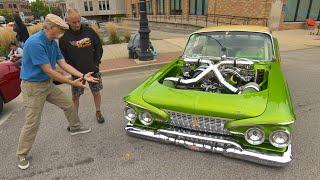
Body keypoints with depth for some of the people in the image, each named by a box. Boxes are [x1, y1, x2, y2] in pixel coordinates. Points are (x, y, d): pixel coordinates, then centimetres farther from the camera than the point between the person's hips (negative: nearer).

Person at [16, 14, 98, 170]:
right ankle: (22, 154, 20)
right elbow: (48, 71, -26)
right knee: (32, 122, -1)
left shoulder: (53, 43, 1)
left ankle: (75, 128, 40)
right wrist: (72, 83, -20)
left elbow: (63, 64, 2)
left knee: (68, 104, 15)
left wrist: (83, 76, -7)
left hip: (48, 84, 8)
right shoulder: (35, 43, -27)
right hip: (33, 86, -8)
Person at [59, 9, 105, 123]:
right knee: (75, 96, 6)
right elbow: (63, 56, -2)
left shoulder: (89, 31, -3)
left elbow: (99, 47, 6)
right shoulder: (64, 36, -8)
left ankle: (98, 112, 33)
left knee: (96, 92, 12)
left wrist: (96, 62, -3)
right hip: (76, 72, -1)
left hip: (93, 70, 2)